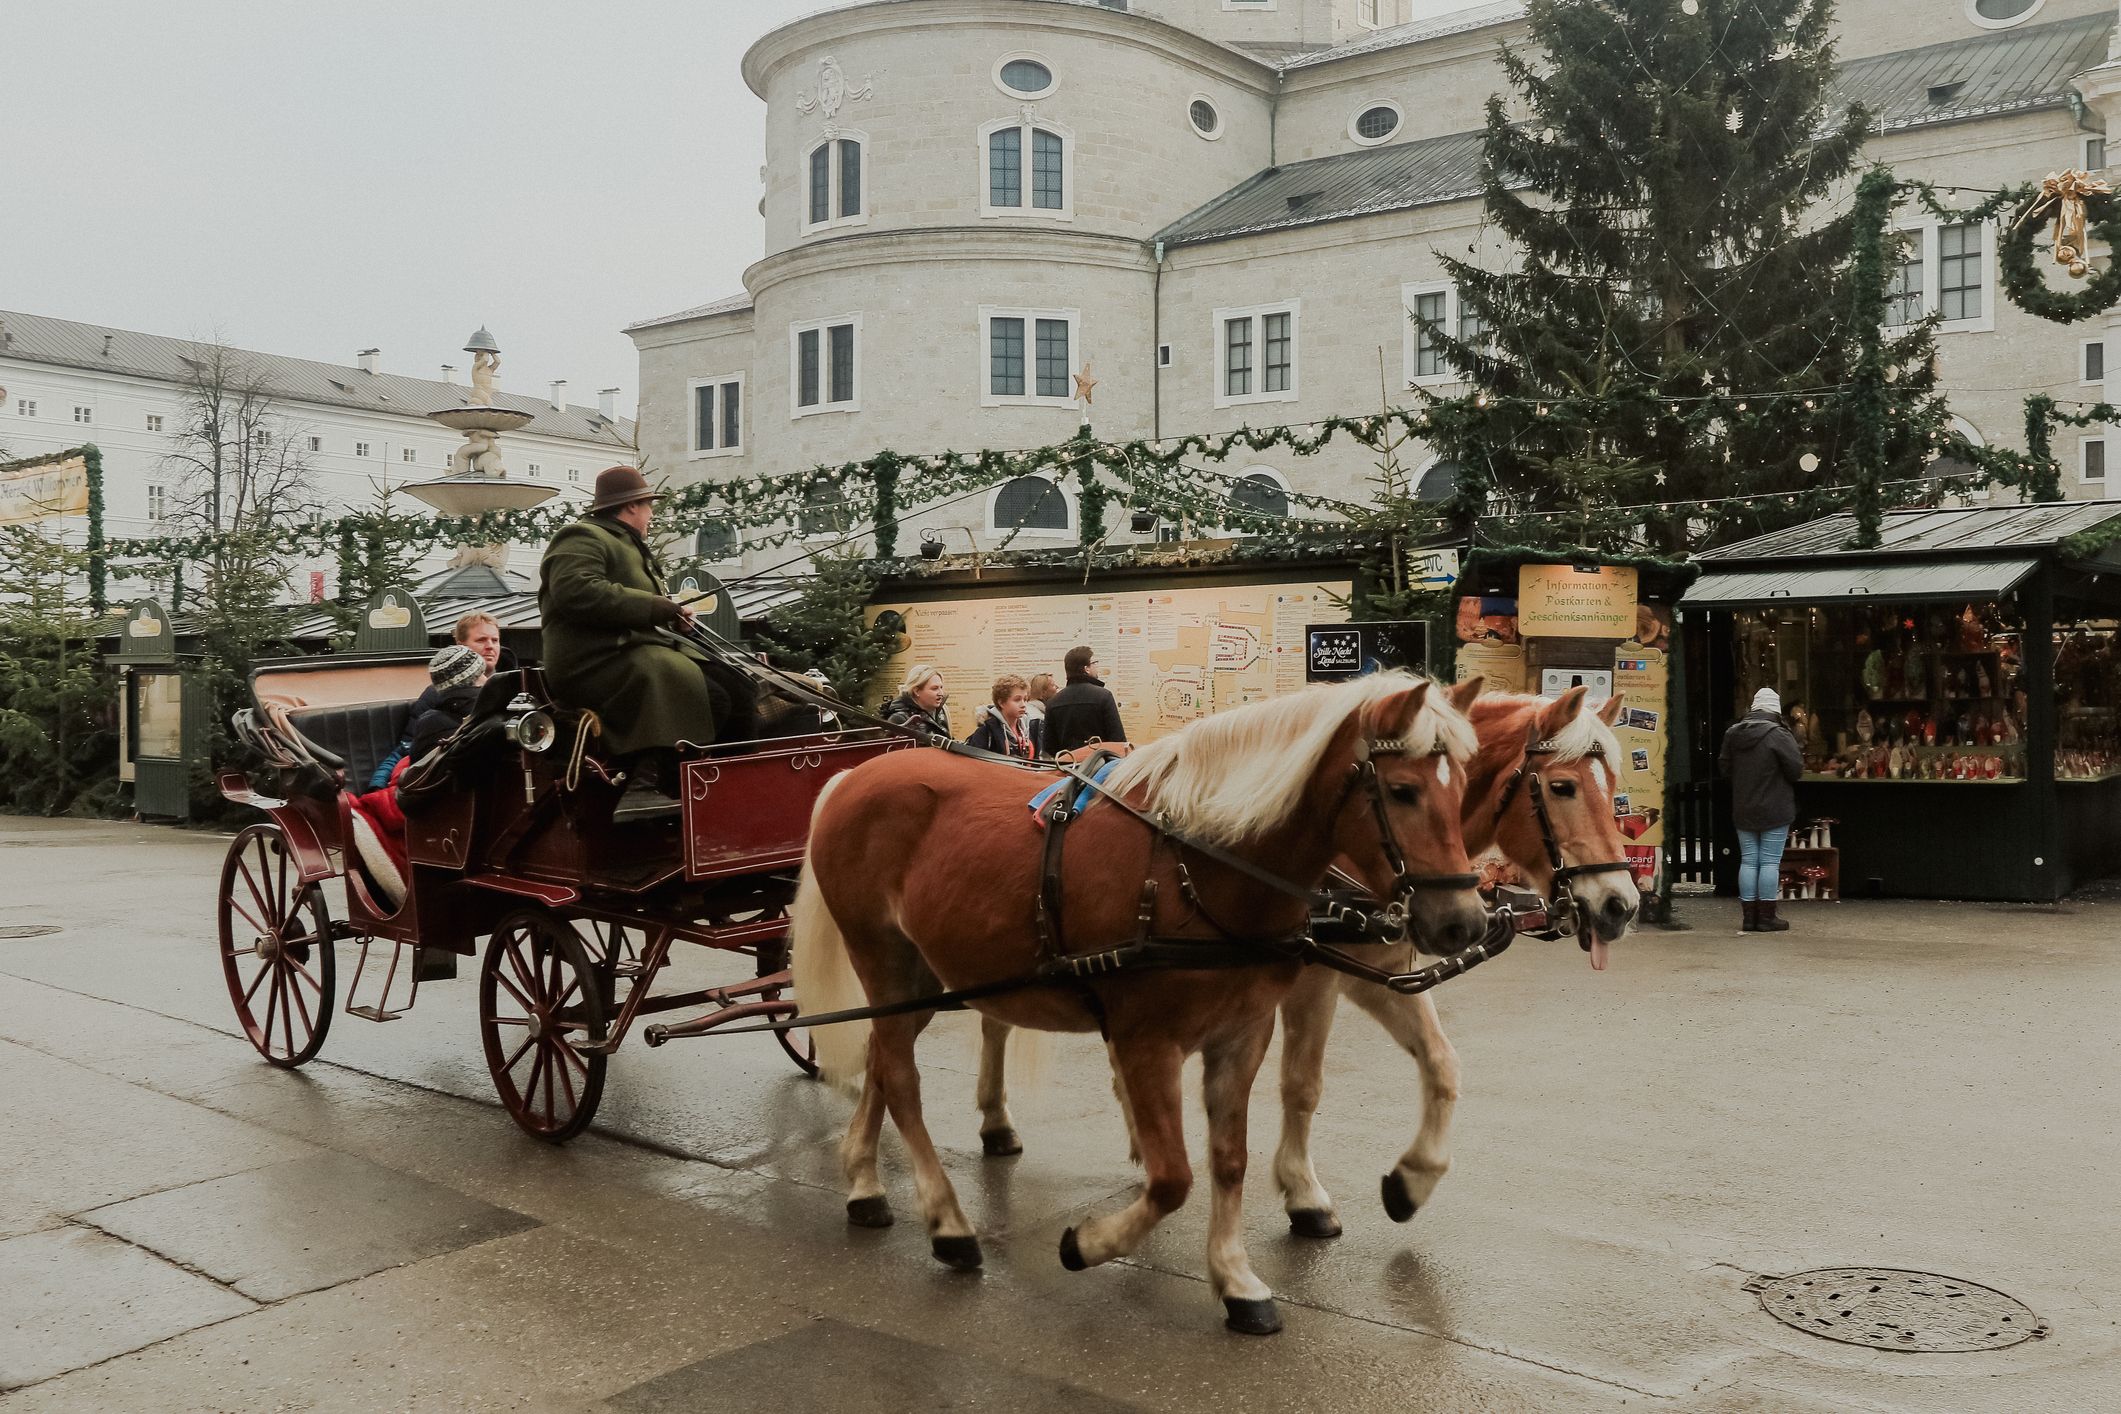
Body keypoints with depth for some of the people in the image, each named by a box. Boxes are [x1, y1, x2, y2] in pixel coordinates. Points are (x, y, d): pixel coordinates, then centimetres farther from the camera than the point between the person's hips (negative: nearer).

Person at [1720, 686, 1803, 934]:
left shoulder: (1733, 734, 2)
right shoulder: (1778, 735, -15)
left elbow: (1724, 767, 9)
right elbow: (1796, 769, -13)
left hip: (1743, 810, 5)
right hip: (1775, 811, -5)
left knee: (1748, 861, 9)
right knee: (1770, 862, 0)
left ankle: (1750, 917, 11)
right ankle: (1766, 918, 2)